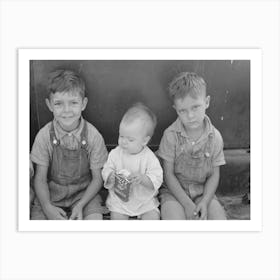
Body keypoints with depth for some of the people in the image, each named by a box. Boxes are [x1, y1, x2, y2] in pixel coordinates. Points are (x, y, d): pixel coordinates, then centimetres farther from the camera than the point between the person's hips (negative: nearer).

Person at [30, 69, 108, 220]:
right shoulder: (44, 136, -11)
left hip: (84, 193, -1)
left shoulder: (93, 136, -13)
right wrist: (47, 207, -22)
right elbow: (40, 178, -6)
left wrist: (80, 205, -18)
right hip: (51, 194, 1)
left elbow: (97, 178, -5)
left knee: (95, 218, -24)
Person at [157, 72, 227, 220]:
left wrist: (204, 202, -15)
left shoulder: (215, 137, -6)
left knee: (219, 217, -18)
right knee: (174, 216, -28)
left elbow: (214, 175, 0)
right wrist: (187, 204, -16)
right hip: (174, 191, -2)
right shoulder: (170, 135, -13)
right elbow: (168, 174, -10)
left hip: (203, 191, 3)